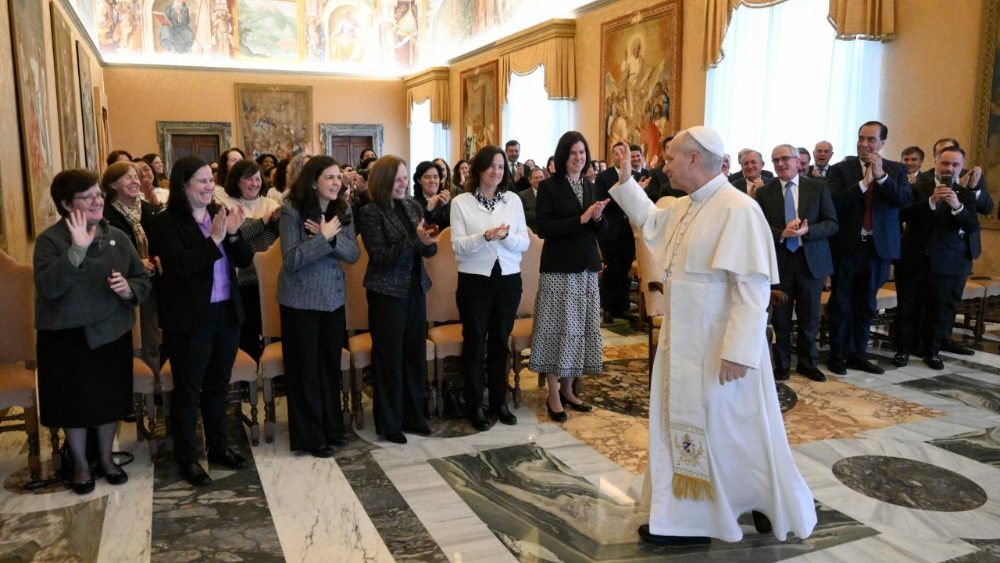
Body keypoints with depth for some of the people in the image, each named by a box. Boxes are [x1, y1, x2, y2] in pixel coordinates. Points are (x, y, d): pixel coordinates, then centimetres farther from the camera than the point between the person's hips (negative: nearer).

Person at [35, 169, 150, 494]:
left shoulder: (117, 237, 1)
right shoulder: (50, 240, -10)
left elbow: (143, 279, 5)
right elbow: (48, 287, -25)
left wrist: (129, 289, -17)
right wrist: (77, 248, -30)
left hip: (112, 333, 3)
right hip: (67, 336, -3)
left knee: (110, 398, 13)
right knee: (75, 402, 9)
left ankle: (106, 458, 34)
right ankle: (80, 465, 30)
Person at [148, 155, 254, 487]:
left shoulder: (219, 214, 7)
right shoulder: (166, 224, -10)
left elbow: (245, 260, 3)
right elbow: (179, 267, -22)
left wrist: (233, 234, -14)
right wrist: (214, 239, -24)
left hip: (226, 313, 6)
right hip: (189, 319, -6)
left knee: (218, 385, 17)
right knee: (188, 390, 5)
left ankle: (218, 446, 32)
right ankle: (187, 458, 18)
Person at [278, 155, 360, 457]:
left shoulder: (343, 210, 1)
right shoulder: (293, 210, -14)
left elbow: (354, 254, -5)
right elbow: (291, 259, -20)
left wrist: (331, 237, -21)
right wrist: (323, 237, -24)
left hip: (334, 297, 5)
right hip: (301, 299, -5)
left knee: (331, 364, 12)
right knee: (305, 367, 5)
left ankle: (332, 428, 27)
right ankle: (310, 436, 18)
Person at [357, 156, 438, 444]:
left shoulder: (413, 206, 6)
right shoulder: (370, 213, -11)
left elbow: (428, 250, 10)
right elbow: (381, 256, -17)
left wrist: (430, 243, -14)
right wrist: (415, 239, -25)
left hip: (415, 289, 5)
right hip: (387, 293, -5)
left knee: (415, 353, 11)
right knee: (389, 358, 5)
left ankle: (414, 416, 26)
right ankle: (389, 423, 18)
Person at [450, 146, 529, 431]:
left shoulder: (513, 200, 4)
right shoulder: (461, 202, -4)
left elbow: (524, 243, 1)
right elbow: (458, 245, -10)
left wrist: (506, 236, -19)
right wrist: (484, 237, -26)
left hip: (508, 279, 3)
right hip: (475, 280, -3)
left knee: (500, 341, 13)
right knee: (475, 343, 6)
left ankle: (499, 401, 26)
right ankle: (475, 406, 17)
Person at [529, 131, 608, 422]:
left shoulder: (590, 187, 12)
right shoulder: (549, 186, -5)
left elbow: (602, 232, 13)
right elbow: (542, 228, -15)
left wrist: (598, 218, -9)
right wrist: (580, 219, -19)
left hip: (587, 269, 6)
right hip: (559, 269, -6)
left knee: (579, 327, 9)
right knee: (558, 328, -1)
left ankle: (568, 389, 21)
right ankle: (553, 395, 10)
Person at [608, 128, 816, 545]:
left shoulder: (738, 210, -21)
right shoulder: (683, 207, 7)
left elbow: (753, 287, -24)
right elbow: (650, 221, 29)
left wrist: (738, 352, -25)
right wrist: (625, 180, 18)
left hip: (719, 348, -9)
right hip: (684, 343, 9)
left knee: (733, 432, 6)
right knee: (685, 426, 15)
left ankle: (778, 506, 31)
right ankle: (686, 519, 28)